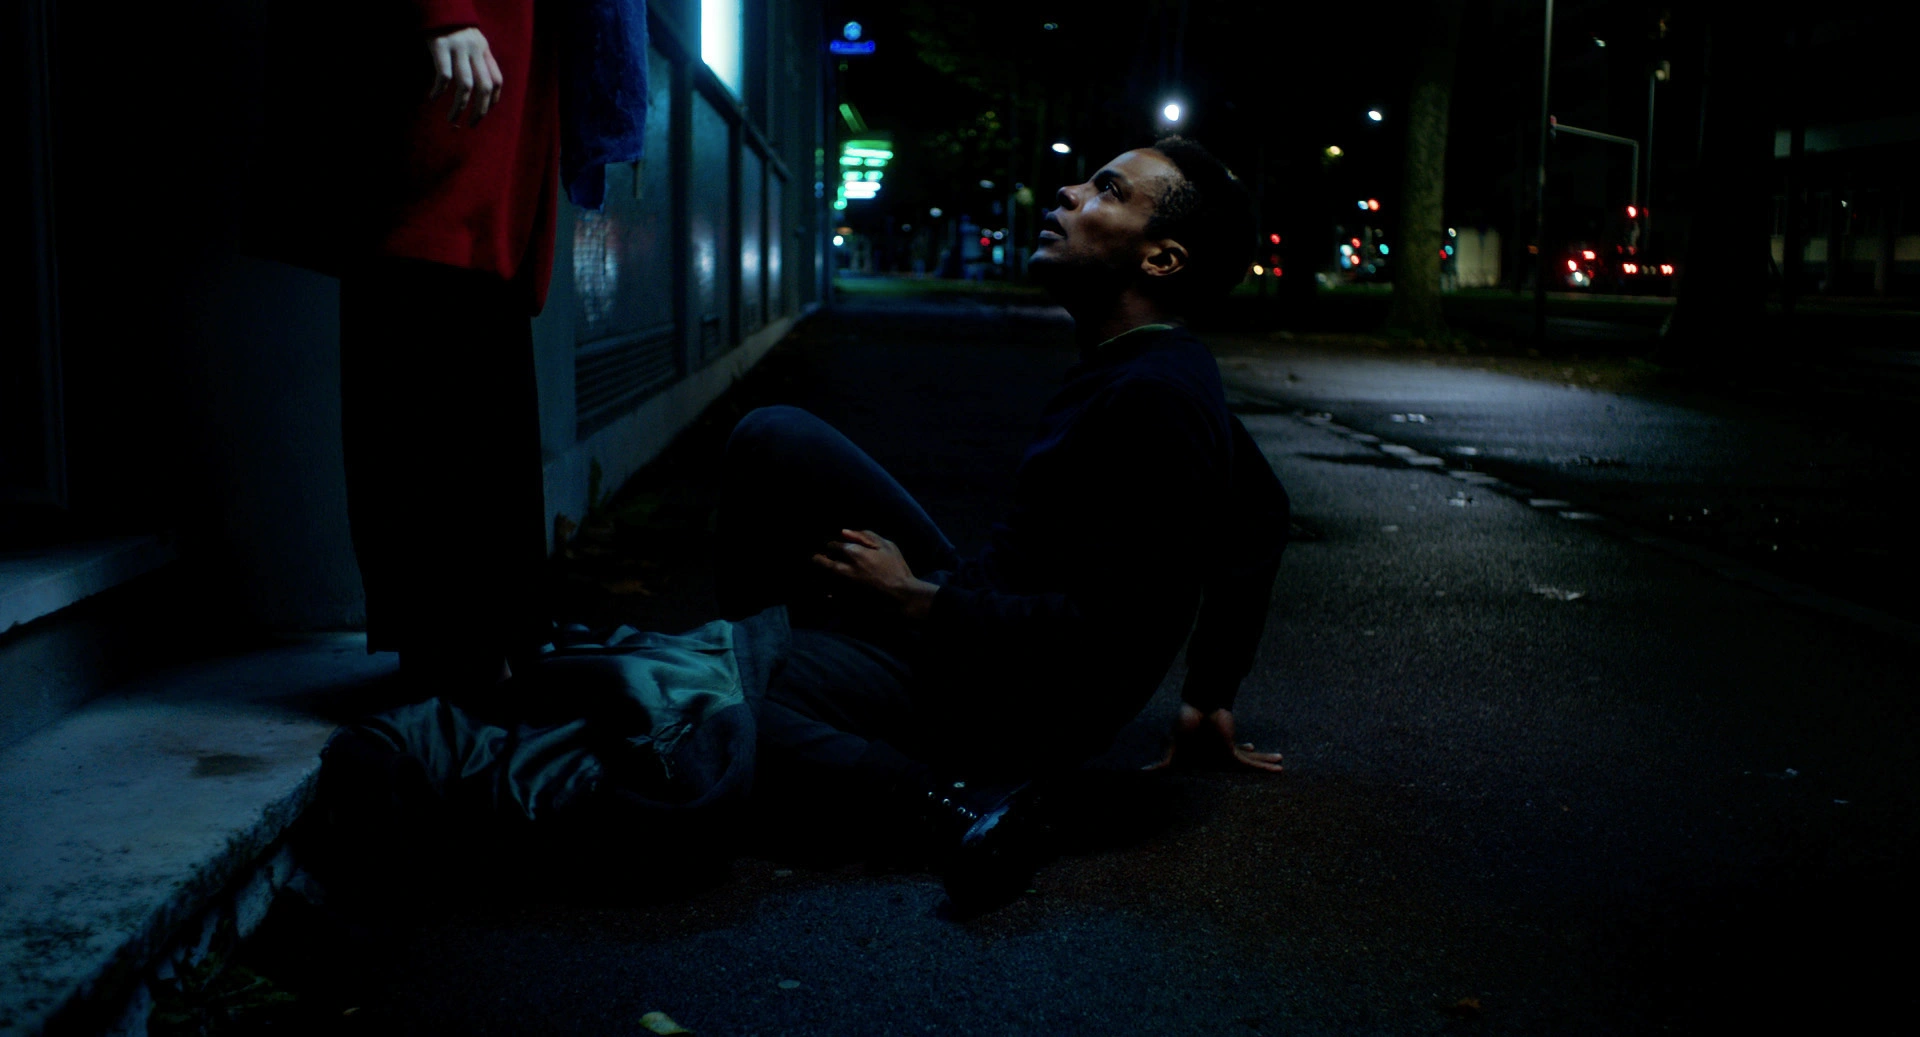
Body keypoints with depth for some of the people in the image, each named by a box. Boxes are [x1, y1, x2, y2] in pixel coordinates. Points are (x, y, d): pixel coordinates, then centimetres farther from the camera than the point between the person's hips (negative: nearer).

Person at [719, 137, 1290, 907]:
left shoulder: (1153, 399, -25)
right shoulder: (1167, 369, 6)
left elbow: (1111, 637, -29)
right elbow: (1262, 511, 21)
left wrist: (915, 604, -19)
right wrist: (1210, 697, 23)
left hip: (1002, 705, -10)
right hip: (971, 613, 10)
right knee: (774, 438, 8)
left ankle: (944, 794, -19)